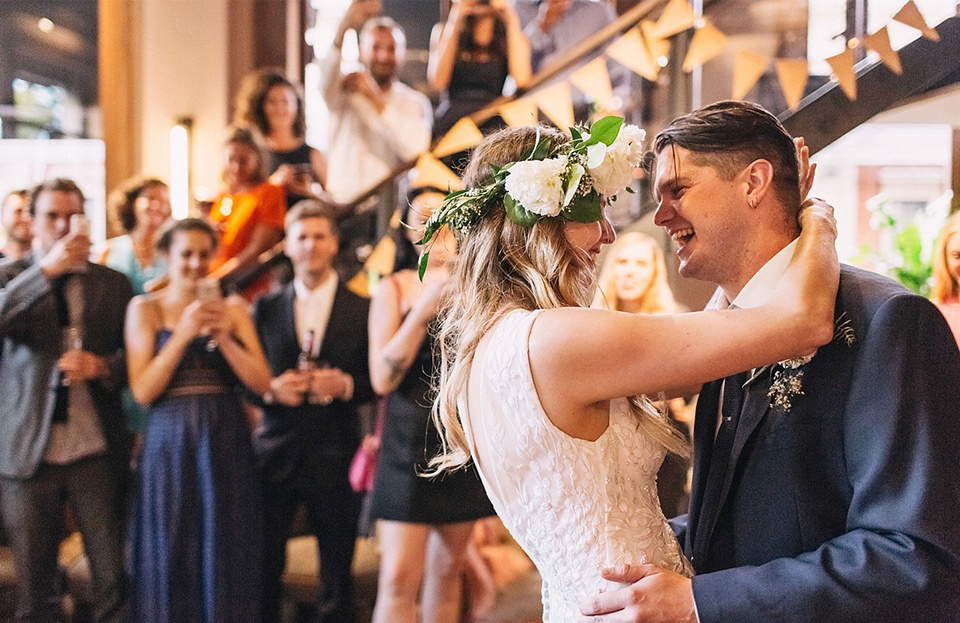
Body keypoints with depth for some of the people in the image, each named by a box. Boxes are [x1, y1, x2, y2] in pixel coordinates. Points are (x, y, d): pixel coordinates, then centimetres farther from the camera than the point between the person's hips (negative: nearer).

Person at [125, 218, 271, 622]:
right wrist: (184, 334, -15)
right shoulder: (145, 308, 2)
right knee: (173, 555, 7)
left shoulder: (232, 308, 7)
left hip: (226, 444, 1)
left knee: (225, 555, 7)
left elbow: (262, 383, -2)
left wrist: (224, 336, -13)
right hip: (170, 445, -1)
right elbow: (142, 391, -8)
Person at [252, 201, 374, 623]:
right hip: (276, 455, 2)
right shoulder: (265, 308, 9)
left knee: (337, 576, 7)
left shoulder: (362, 310, 3)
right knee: (263, 570, 5)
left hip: (334, 457, -1)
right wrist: (271, 388, -12)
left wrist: (345, 385, -17)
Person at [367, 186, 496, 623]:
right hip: (410, 443, -3)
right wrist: (425, 309, -17)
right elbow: (381, 378, -9)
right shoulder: (396, 288, 1)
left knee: (447, 570, 11)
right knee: (399, 578, -8)